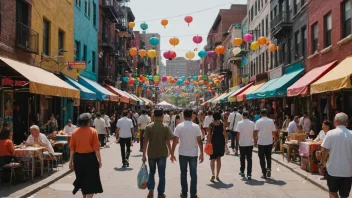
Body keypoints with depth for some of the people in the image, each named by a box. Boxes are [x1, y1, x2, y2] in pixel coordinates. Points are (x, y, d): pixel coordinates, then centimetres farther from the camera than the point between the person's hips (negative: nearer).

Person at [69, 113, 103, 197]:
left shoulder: (74, 132, 0)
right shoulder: (93, 131, -9)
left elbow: (72, 148, 2)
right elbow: (96, 148, -11)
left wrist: (71, 161, 9)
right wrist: (99, 160, -4)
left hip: (78, 158, 4)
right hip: (90, 158, -4)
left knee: (82, 178, 22)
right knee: (90, 180, 4)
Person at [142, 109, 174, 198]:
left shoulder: (149, 127, -5)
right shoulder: (165, 127, -7)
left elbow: (145, 141, -7)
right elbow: (168, 141, -7)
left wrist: (144, 155, -2)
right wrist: (171, 152, 6)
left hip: (151, 154, 1)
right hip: (162, 153, -1)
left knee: (151, 172, 19)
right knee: (161, 174, 10)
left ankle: (151, 189, 2)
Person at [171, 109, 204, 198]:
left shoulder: (179, 126, -8)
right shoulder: (196, 127, -8)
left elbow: (175, 141, -9)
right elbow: (199, 141, -8)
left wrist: (172, 153, -1)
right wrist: (201, 153, 0)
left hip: (182, 154, 1)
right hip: (193, 154, 0)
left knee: (183, 173, 14)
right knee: (193, 174, 8)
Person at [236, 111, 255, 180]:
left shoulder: (240, 123, -7)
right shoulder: (252, 123, -2)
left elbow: (238, 133, -7)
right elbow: (254, 133, 0)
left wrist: (238, 140, 7)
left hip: (242, 143, -1)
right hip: (250, 143, 1)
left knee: (242, 158, 15)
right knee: (249, 159, 3)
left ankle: (242, 171, 29)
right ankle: (249, 174, -2)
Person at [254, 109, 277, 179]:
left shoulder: (258, 121, -6)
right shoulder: (271, 121, 1)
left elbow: (256, 132, -13)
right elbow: (274, 132, 1)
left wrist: (255, 140, -2)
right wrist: (275, 140, 14)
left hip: (261, 142, -2)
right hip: (269, 142, 2)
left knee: (262, 158, 5)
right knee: (268, 157, 17)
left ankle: (264, 173, 5)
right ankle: (269, 169, -3)